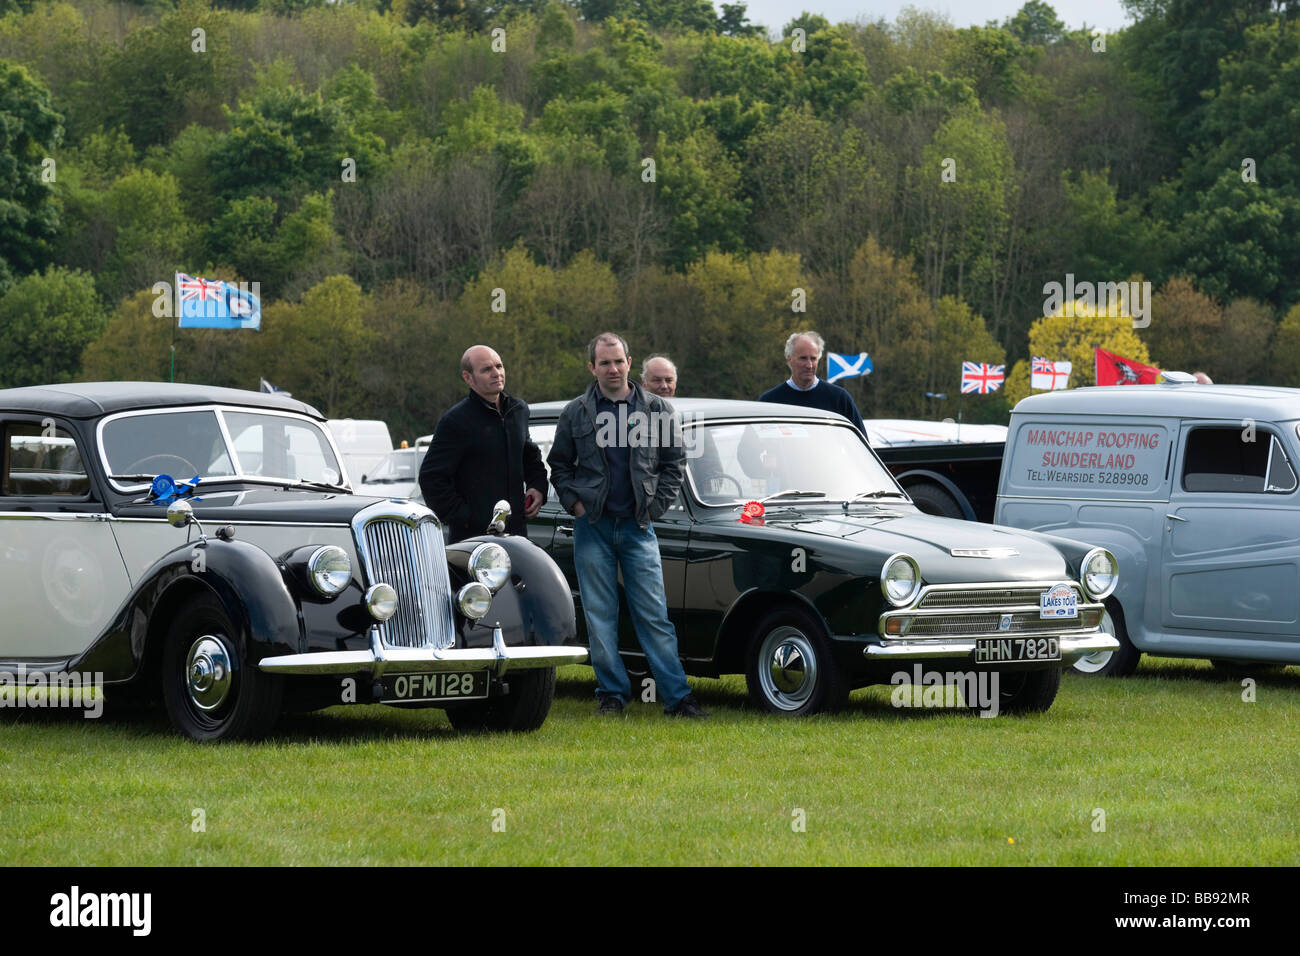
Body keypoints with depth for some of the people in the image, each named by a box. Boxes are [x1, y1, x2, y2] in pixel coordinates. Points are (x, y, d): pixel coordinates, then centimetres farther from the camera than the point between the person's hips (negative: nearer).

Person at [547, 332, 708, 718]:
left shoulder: (656, 410, 4)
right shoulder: (575, 413, 6)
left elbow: (673, 462, 10)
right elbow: (558, 465, 14)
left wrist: (656, 505, 1)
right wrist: (573, 502, 1)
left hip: (637, 526, -1)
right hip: (593, 527, 1)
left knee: (653, 614, -4)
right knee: (599, 615, 2)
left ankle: (677, 696, -5)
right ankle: (612, 694, 9)